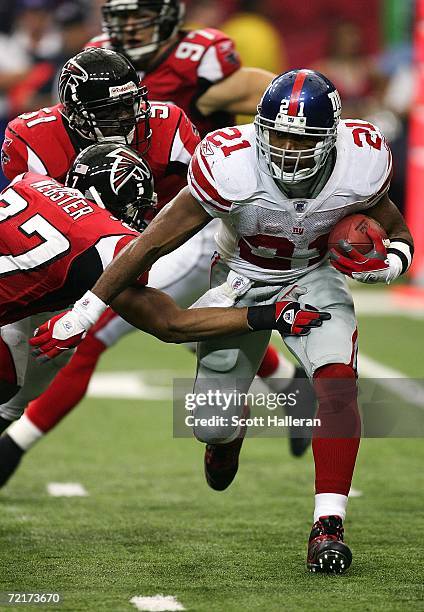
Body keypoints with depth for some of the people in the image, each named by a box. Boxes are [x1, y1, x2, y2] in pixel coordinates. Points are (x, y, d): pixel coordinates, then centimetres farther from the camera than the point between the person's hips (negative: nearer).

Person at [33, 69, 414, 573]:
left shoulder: (360, 165, -26)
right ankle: (228, 434, 43)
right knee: (211, 426, 3)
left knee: (338, 386, -27)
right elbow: (154, 243, -26)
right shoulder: (231, 166, -34)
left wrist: (386, 264, -31)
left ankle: (328, 526, -23)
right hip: (240, 280, 0)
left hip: (314, 278, 0)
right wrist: (84, 312, -24)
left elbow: (399, 237, -6)